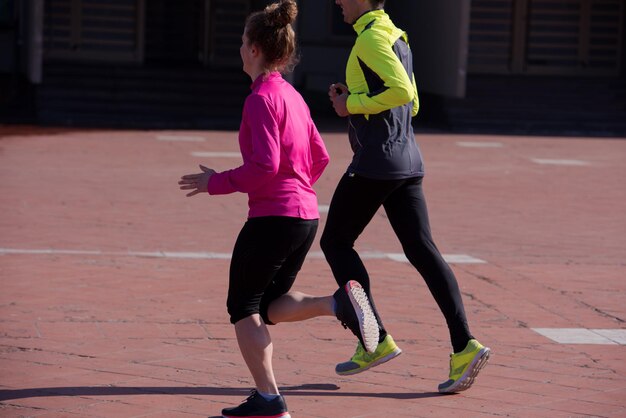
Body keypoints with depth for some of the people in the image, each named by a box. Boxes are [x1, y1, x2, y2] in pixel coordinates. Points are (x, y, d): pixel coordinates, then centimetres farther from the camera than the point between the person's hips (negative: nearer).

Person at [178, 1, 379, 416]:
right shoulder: (293, 96, 14)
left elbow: (264, 165, -20)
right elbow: (319, 157, 18)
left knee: (244, 306, 3)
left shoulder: (261, 98, -13)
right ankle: (338, 303, -8)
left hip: (272, 216, -9)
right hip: (307, 215, 9)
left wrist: (216, 183, -10)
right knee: (271, 307, 16)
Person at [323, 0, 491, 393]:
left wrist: (353, 104, -12)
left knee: (335, 242, 6)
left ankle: (376, 340, 0)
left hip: (375, 161, -9)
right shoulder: (398, 37, 19)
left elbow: (402, 92, -23)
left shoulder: (371, 38, -11)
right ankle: (464, 346, -10)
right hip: (408, 161, 9)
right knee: (422, 249, 2)